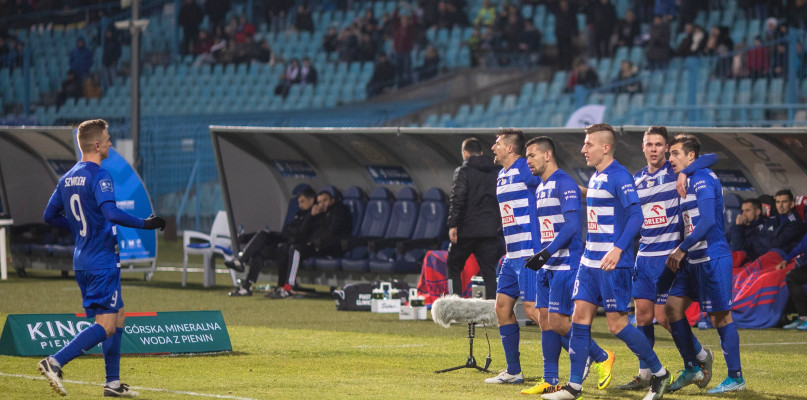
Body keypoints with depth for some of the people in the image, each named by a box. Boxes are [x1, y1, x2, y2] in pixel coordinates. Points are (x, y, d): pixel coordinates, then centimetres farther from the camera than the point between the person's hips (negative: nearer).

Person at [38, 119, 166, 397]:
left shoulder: (68, 178, 10)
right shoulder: (99, 176, -15)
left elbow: (50, 215, 17)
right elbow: (111, 213, -29)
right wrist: (145, 224, -20)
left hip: (82, 260, 9)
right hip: (102, 262, -9)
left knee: (117, 318, 17)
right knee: (106, 326, -9)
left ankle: (113, 382, 17)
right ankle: (55, 362, -21)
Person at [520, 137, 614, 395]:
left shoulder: (564, 184, -12)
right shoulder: (540, 188, 16)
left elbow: (571, 225, -20)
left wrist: (545, 254, -23)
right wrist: (541, 257, 16)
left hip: (566, 264, -9)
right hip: (548, 266, 9)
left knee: (558, 321, -11)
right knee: (545, 319, 5)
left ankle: (602, 358, 5)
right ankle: (550, 381, 8)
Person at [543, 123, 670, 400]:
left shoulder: (619, 177, -14)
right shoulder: (595, 177, 14)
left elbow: (636, 216, -23)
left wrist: (618, 249, -33)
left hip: (613, 263, -9)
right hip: (590, 261, 9)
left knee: (617, 324, -6)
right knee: (580, 318, 4)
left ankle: (659, 374, 10)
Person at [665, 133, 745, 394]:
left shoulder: (702, 179, -13)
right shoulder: (686, 181, 16)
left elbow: (707, 221, -22)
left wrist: (682, 250, -20)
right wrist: (679, 254, 13)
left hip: (712, 259, -10)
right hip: (693, 260, 10)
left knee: (719, 316, -5)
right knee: (673, 307, 7)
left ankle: (736, 377, 1)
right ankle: (692, 369, 15)